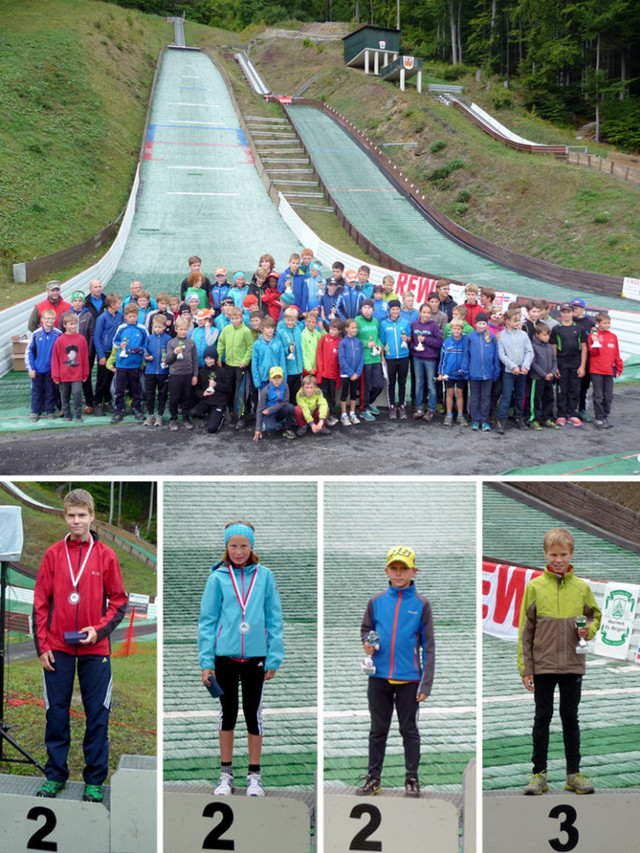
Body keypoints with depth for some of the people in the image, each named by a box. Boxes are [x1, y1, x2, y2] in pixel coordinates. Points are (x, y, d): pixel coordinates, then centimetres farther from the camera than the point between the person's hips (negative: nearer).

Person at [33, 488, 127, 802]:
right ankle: (55, 776, 18)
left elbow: (118, 601, 4)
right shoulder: (53, 554, 4)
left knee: (97, 716, 2)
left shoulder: (105, 556, 1)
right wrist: (42, 645, 0)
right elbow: (41, 602, 5)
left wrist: (99, 630, -11)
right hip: (57, 649, 1)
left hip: (95, 649, -1)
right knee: (56, 714, 7)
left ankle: (94, 781, 11)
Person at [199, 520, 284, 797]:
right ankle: (226, 774, 19)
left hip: (255, 655, 0)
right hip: (225, 654, 0)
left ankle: (254, 775, 17)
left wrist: (274, 658, -2)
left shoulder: (264, 576, 1)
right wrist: (206, 661, -4)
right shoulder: (218, 577, -1)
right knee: (227, 712, 9)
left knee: (253, 713, 7)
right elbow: (207, 619, 1)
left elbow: (274, 618, 3)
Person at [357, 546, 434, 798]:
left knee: (409, 730, 7)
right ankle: (373, 777, 19)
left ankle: (412, 778, 16)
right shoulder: (376, 601, 5)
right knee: (378, 730, 10)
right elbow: (365, 628, 19)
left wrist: (426, 683, -5)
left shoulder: (421, 604, -1)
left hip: (408, 678, -2)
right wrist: (367, 643, -5)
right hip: (379, 676, 2)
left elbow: (428, 645, -1)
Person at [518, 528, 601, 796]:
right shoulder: (535, 586, -3)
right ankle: (539, 773, 14)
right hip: (542, 665, -1)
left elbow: (595, 616, 15)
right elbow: (525, 630, 0)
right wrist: (525, 668, -4)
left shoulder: (581, 587, 2)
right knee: (542, 718, 6)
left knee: (570, 718, 9)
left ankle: (574, 773, 17)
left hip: (572, 665, 1)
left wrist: (589, 630, -9)